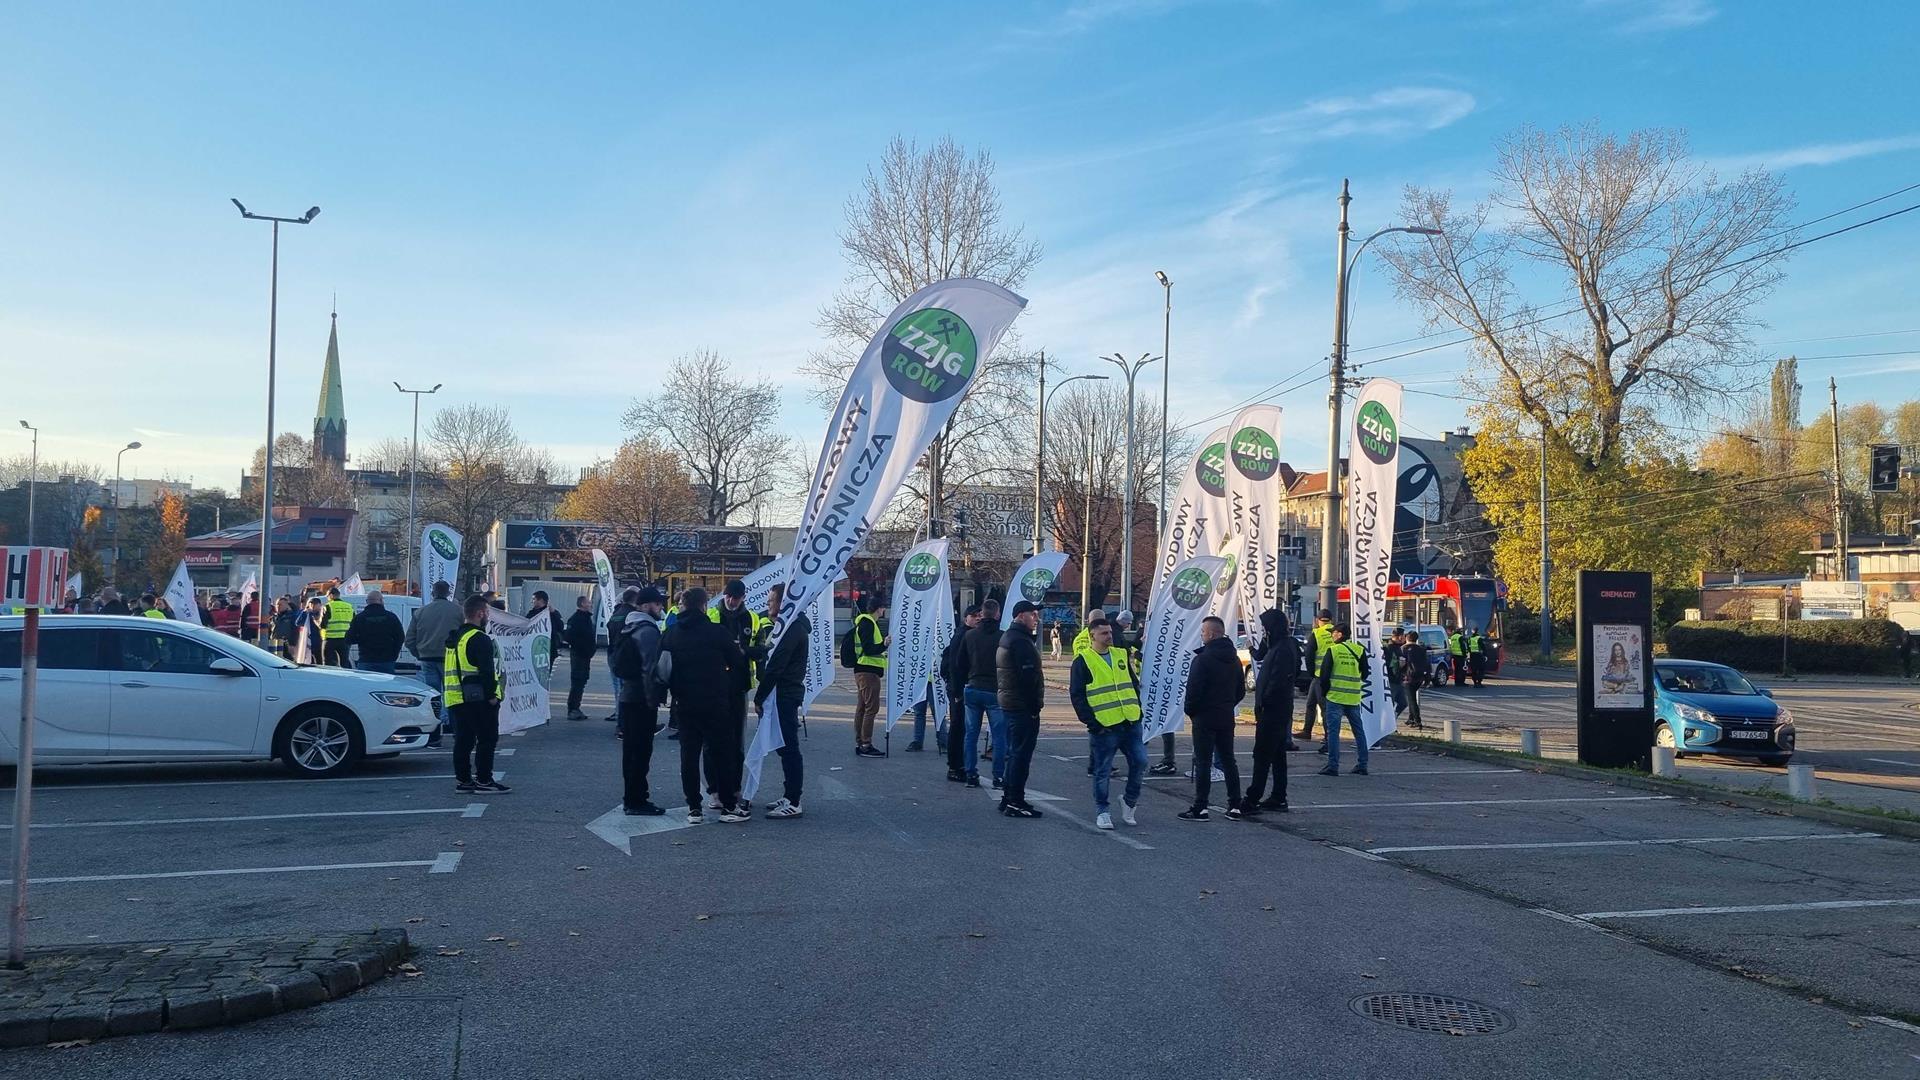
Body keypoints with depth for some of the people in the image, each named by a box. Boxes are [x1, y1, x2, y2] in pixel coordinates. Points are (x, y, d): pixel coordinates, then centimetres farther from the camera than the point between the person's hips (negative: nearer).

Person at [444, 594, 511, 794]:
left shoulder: (453, 638, 17)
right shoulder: (480, 639, -14)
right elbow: (486, 671, -19)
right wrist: (492, 695, -15)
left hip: (455, 698, 9)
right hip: (477, 699, -9)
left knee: (463, 740, 13)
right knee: (487, 739, -3)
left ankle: (463, 780, 15)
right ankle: (484, 781, -2)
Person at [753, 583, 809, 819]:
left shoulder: (792, 628, -16)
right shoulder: (794, 625, 18)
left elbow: (775, 667, -20)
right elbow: (772, 662, 19)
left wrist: (759, 697, -16)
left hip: (784, 695, -10)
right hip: (786, 695, 10)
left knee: (788, 748, -7)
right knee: (786, 747, 14)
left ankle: (793, 803, -5)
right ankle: (789, 797, 20)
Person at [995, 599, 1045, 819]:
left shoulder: (1006, 638, 17)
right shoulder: (1021, 641, -17)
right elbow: (1028, 677, -22)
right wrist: (1034, 706, -19)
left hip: (1008, 703, 11)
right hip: (1023, 706, -11)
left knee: (1014, 752, 17)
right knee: (1021, 754, -6)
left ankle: (1008, 797, 22)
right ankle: (1015, 802, -4)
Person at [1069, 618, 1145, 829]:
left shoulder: (1121, 655, 14)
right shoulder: (1083, 660, -3)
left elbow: (1134, 683, 22)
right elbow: (1076, 695, -6)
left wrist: (1137, 709, 9)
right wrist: (1091, 722, -12)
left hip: (1130, 723, 5)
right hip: (1104, 726, -5)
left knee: (1140, 762, 2)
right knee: (1103, 771, 2)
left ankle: (1129, 800, 23)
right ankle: (1102, 811, 15)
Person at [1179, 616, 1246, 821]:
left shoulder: (1203, 659, -16)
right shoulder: (1234, 659, 10)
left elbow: (1194, 690, -17)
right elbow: (1241, 690, 16)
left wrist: (1190, 711, -2)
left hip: (1205, 718, -7)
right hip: (1227, 717, 7)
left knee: (1202, 762, -3)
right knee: (1228, 761, 12)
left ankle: (1200, 808, -3)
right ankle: (1234, 806, 14)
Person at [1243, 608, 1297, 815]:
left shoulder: (1282, 650, -18)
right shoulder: (1281, 646, 14)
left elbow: (1277, 682, -23)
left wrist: (1262, 703, -19)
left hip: (1272, 711, -11)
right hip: (1280, 712, 11)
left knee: (1262, 755, -8)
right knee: (1277, 755, 14)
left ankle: (1252, 800, -7)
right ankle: (1278, 798, 21)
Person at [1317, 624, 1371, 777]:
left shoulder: (1332, 650, -7)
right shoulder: (1359, 650, 3)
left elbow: (1324, 674, -5)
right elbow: (1365, 673, 8)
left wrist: (1323, 693, 9)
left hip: (1335, 697, -4)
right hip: (1354, 698, 4)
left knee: (1333, 731, -1)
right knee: (1359, 731, 13)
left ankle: (1333, 766, -5)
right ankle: (1362, 765, 16)